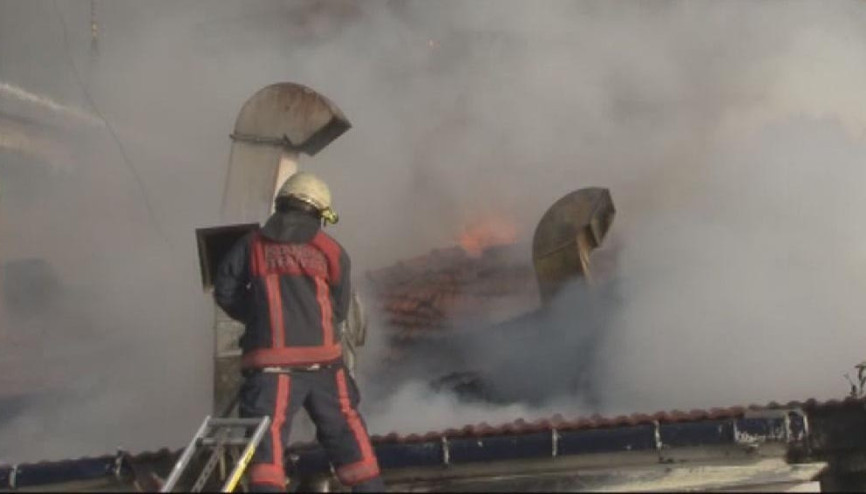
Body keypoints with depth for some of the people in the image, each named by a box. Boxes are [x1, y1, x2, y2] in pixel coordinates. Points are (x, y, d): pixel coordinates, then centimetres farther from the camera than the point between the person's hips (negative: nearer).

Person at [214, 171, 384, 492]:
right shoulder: (330, 251, 6)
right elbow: (340, 309, 9)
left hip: (271, 360, -1)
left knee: (268, 433, -6)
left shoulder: (251, 247, 6)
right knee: (344, 428, 16)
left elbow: (225, 291, 4)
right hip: (321, 356, 1)